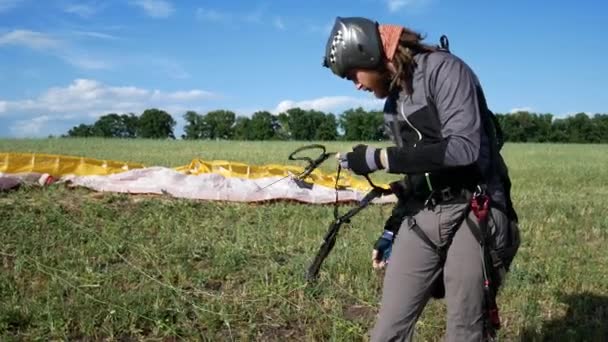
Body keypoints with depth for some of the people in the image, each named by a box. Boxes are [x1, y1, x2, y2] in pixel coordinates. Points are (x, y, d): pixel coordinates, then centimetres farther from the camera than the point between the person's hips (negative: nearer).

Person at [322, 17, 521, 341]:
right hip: (421, 219, 7)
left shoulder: (443, 70, -10)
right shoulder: (393, 103, 15)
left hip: (472, 215, -7)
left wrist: (378, 158, -19)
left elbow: (464, 149, -22)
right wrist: (392, 229, 18)